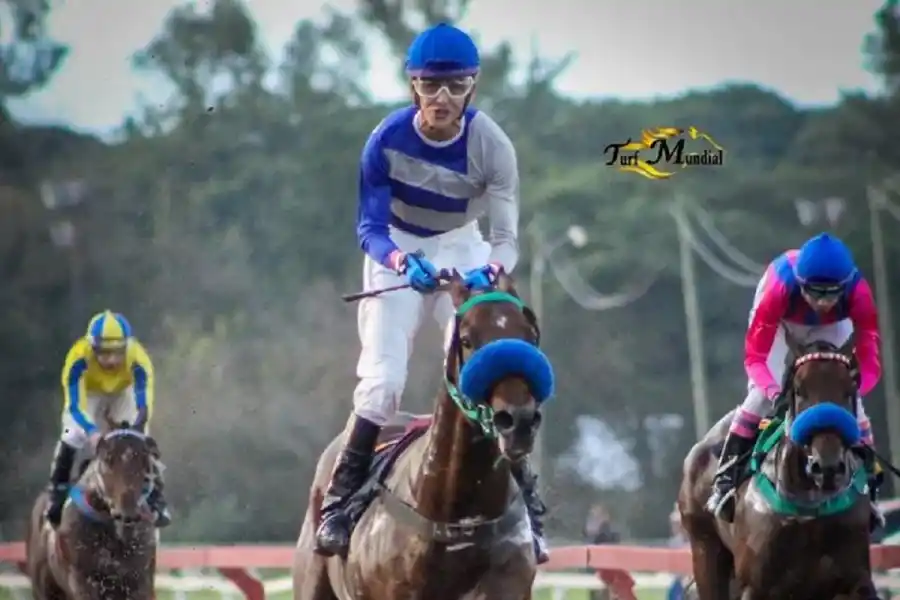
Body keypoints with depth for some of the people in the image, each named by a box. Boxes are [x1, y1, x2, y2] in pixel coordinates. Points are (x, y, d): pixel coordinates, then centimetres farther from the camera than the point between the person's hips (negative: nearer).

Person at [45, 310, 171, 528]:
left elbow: (143, 404, -41)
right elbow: (75, 405, -43)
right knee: (72, 437, -20)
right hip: (88, 394, -1)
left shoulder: (137, 359, -39)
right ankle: (57, 496, -6)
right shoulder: (79, 357, -41)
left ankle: (156, 499, 1)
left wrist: (137, 430, -58)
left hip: (123, 394, 1)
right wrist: (92, 431, -59)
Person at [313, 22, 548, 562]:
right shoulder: (388, 141, -25)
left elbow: (506, 237, -24)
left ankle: (526, 504, 3)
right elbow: (370, 227, -21)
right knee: (382, 378, -12)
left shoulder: (491, 145, -25)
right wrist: (404, 262, -43)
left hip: (463, 254, 1)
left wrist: (491, 272, -47)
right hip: (398, 254, -1)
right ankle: (341, 499, 1)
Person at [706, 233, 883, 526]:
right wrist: (773, 390, -57)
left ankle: (866, 488, 4)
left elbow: (870, 361, -35)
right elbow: (754, 356, -38)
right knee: (762, 395, -17)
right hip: (781, 323, -2)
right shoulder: (779, 287, -44)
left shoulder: (858, 292, -39)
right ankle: (725, 482, -5)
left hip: (831, 327, 2)